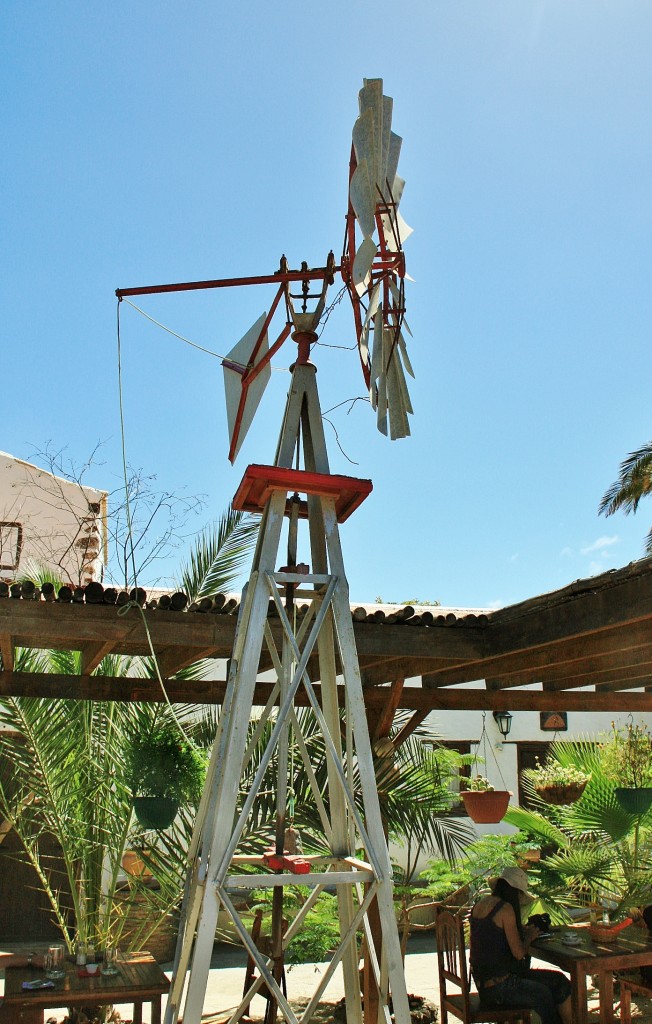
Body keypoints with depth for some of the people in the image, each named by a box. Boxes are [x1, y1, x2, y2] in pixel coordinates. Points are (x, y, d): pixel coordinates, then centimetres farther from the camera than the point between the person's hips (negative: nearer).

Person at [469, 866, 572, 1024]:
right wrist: (529, 936, 2)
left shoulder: (480, 904, 7)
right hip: (498, 986, -8)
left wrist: (522, 930, 13)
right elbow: (519, 953, -16)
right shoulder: (506, 908, -18)